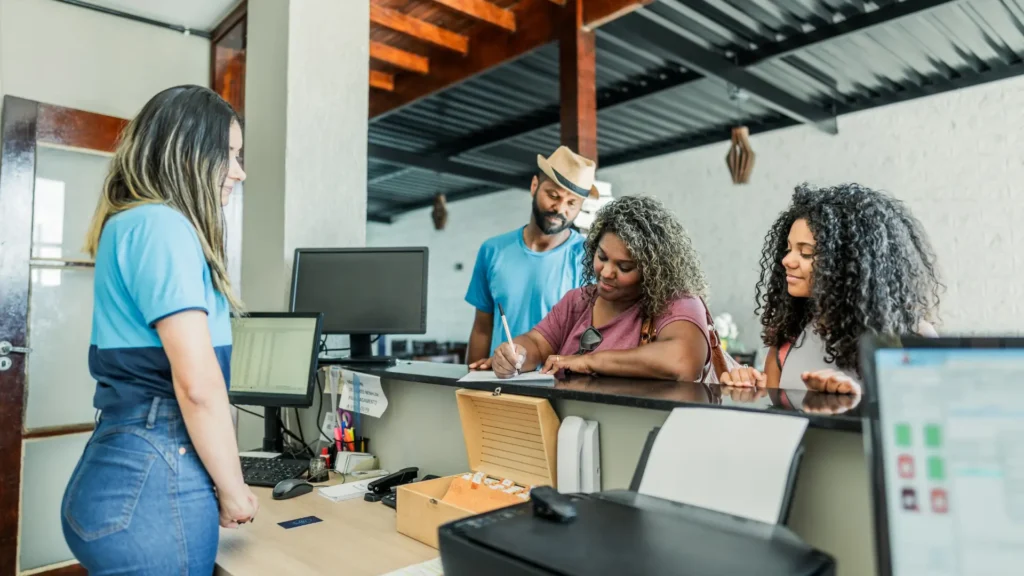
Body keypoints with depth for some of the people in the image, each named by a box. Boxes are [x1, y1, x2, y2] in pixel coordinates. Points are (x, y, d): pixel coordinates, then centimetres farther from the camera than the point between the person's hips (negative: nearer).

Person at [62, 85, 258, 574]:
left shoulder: (129, 224, 15)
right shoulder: (161, 225, -16)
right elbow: (198, 383, -22)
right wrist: (232, 490, -10)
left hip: (122, 472, 10)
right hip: (152, 483, -9)